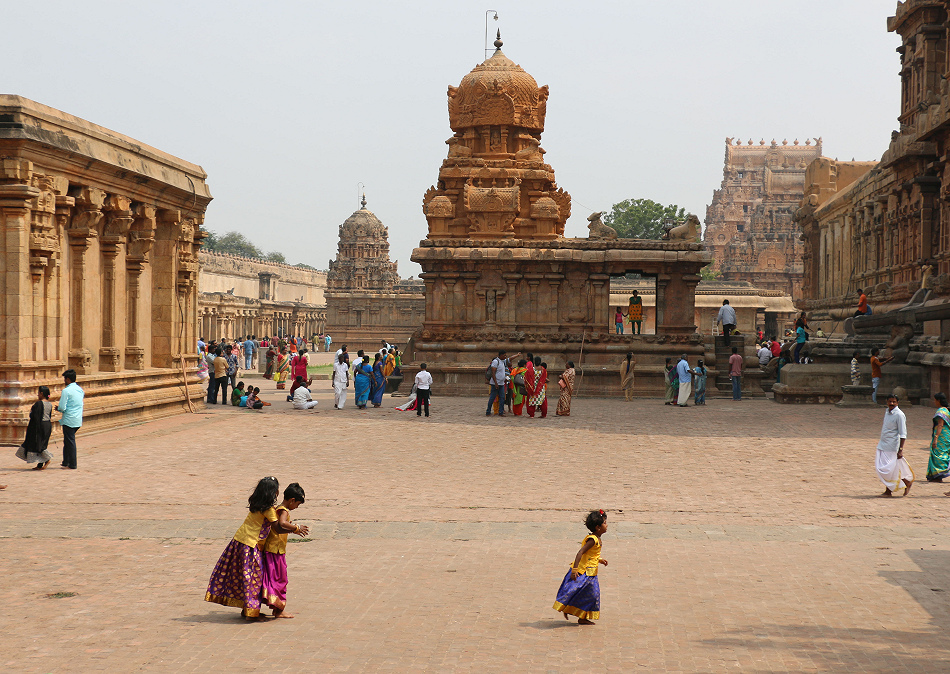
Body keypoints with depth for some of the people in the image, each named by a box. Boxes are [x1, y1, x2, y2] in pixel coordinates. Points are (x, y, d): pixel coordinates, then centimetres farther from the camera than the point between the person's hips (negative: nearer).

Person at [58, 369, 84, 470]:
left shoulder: (66, 391, -14)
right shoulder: (80, 389, 10)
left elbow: (62, 408, -19)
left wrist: (58, 408, 4)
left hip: (69, 420, -8)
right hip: (78, 420, 8)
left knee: (70, 442, 0)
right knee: (67, 441, 17)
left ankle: (72, 465, 4)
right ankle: (66, 462, 21)